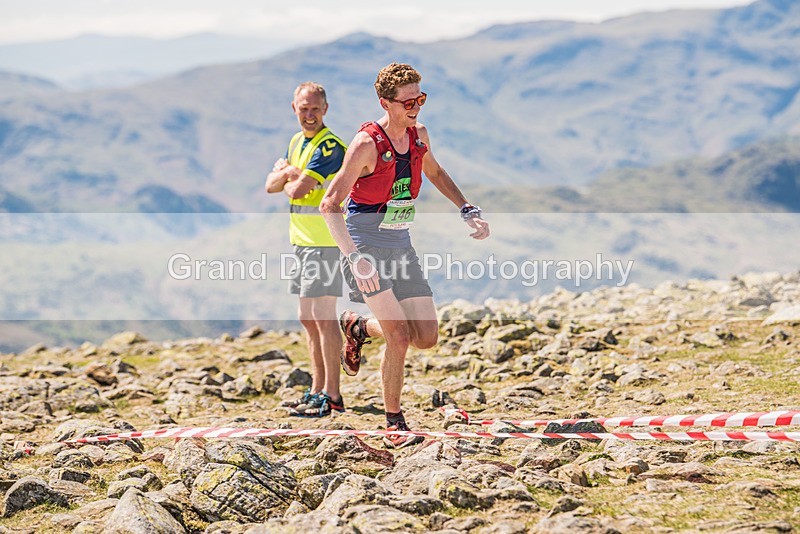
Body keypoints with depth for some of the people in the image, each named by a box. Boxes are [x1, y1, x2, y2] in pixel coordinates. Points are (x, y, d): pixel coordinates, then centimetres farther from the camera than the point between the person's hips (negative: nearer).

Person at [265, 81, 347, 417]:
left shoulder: (330, 146, -15)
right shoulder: (296, 142, 15)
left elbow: (298, 190, -22)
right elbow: (271, 185, 12)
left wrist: (287, 178, 0)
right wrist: (288, 171, -8)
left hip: (324, 241, -9)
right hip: (302, 239, 9)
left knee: (323, 317, -9)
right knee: (308, 318, 13)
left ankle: (332, 396, -6)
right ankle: (317, 390, 20)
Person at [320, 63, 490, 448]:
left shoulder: (419, 135, 2)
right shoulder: (366, 144, -19)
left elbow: (435, 173, 25)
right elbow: (330, 205, -20)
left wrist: (468, 211, 13)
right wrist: (355, 258, -30)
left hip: (401, 247, 7)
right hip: (366, 247, -7)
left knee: (427, 338, 4)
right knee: (400, 338, -15)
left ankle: (358, 326, 30)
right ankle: (394, 423, 1)